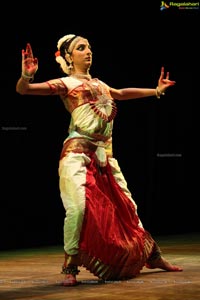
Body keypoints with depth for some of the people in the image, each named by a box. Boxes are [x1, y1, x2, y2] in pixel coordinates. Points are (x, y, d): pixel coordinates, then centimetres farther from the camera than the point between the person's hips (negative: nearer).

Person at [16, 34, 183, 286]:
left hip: (103, 155, 7)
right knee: (78, 207, -23)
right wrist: (27, 75, -29)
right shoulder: (65, 83, 2)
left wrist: (156, 91, 48)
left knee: (125, 205, 13)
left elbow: (122, 94, 42)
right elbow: (22, 90, -7)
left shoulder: (99, 84, 21)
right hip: (78, 152, -7)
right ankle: (70, 268, -13)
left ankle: (152, 256, 27)